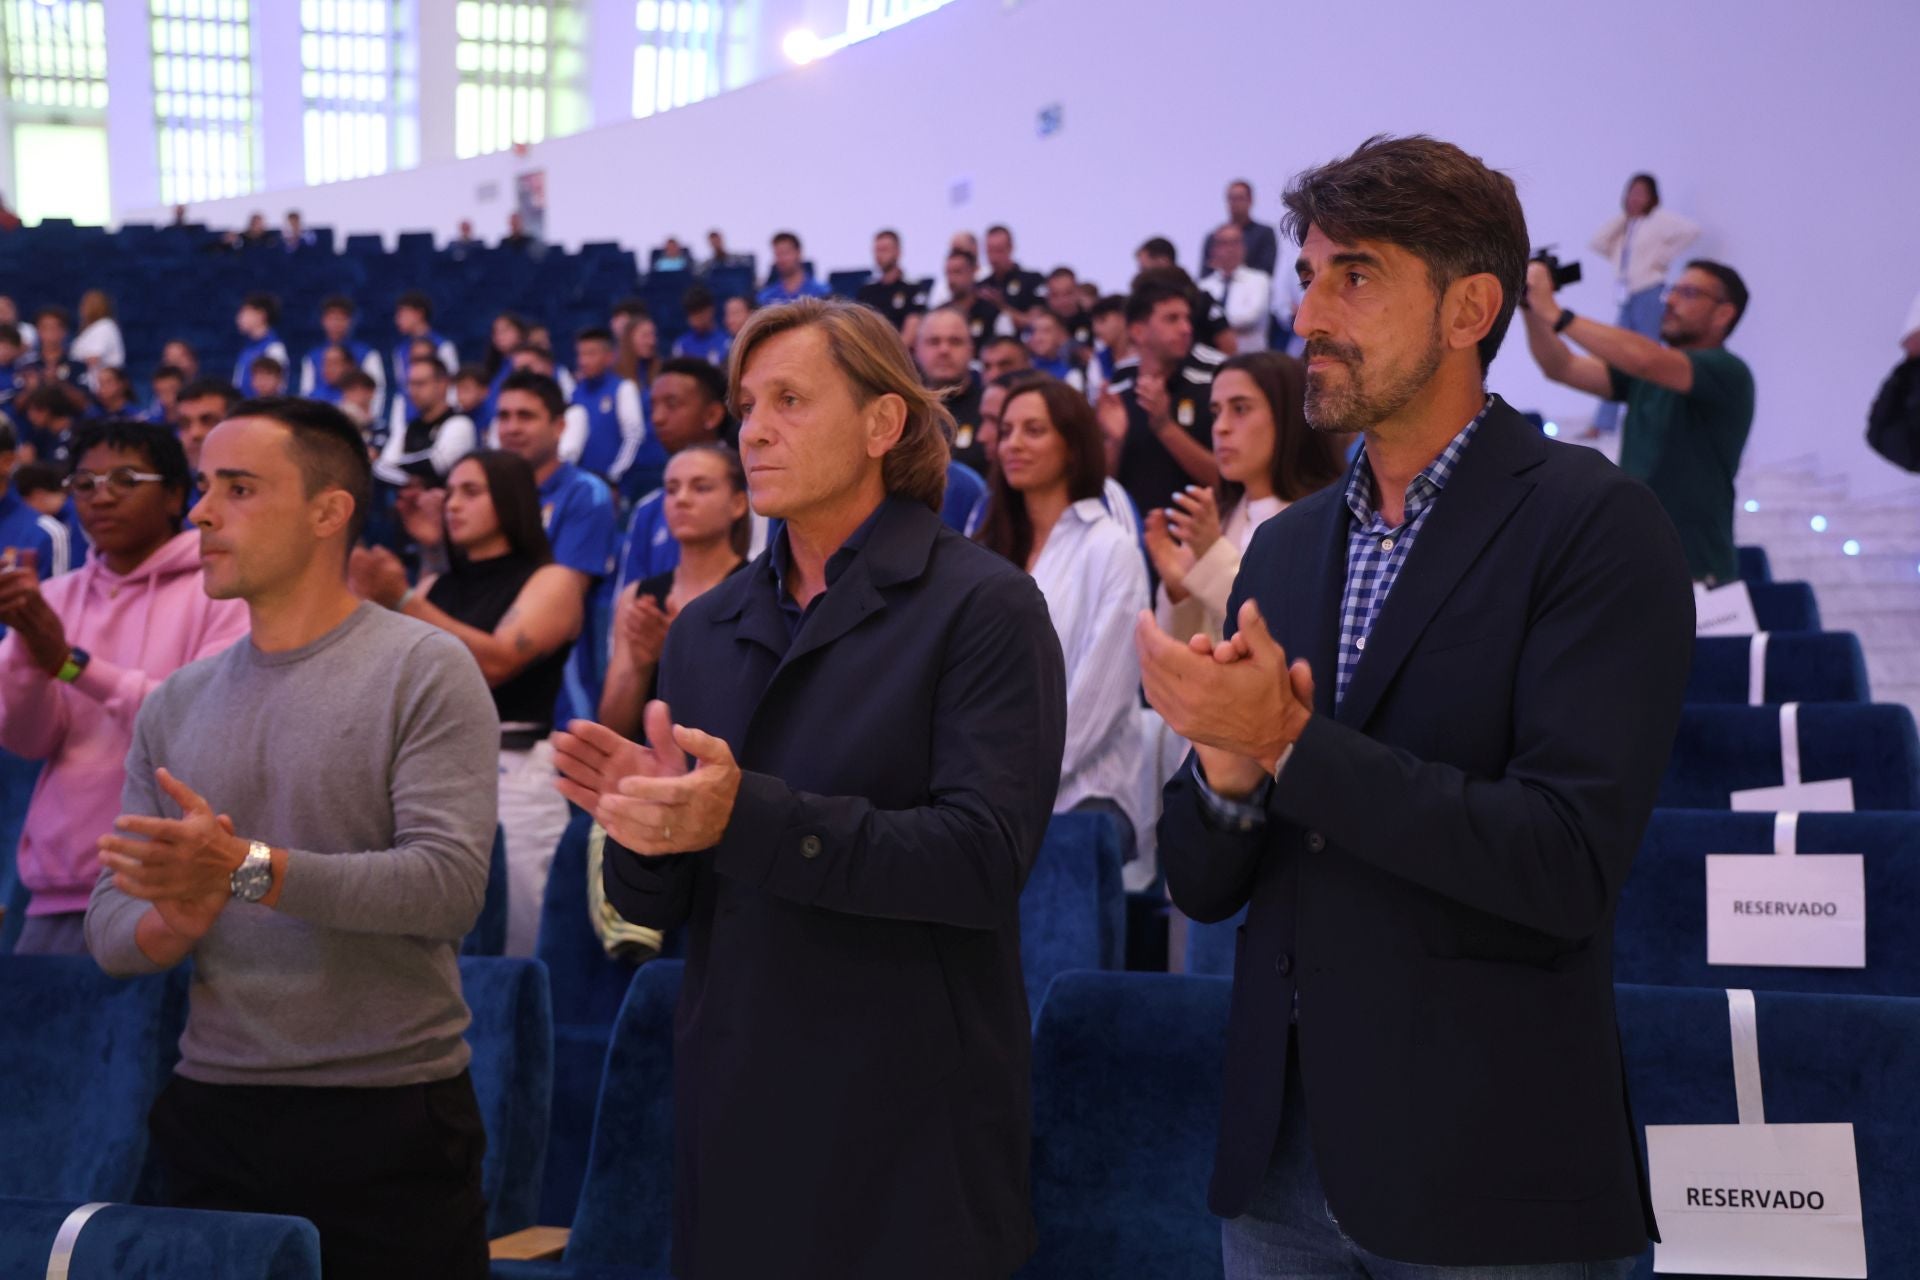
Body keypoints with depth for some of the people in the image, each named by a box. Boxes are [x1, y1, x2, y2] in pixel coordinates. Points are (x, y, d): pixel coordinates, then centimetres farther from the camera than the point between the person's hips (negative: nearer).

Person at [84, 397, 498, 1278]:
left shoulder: (424, 670, -6)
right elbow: (110, 924, 8)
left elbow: (451, 884, -18)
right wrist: (173, 923, -15)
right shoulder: (175, 705, 10)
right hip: (210, 1116, 5)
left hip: (391, 1115, -4)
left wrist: (248, 870, -25)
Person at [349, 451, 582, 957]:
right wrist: (365, 599, -7)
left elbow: (496, 660, -13)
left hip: (511, 777, -5)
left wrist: (401, 600, -17)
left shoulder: (551, 581, 2)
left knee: (513, 958, -6)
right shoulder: (434, 586, 17)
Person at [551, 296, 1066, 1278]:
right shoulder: (705, 629, 10)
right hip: (731, 1119, 5)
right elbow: (658, 905, 11)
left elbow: (987, 856, -19)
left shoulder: (984, 608, -8)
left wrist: (748, 819, -26)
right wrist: (641, 822, -12)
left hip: (907, 1127, -5)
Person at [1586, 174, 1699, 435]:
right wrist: (1622, 215, 5)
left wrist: (1666, 255, -11)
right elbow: (1599, 243, 6)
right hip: (1626, 298, 7)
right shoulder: (1625, 225, 19)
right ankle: (1603, 425, 2)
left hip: (1650, 294, -7)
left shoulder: (1659, 219, -2)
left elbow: (1691, 230, -16)